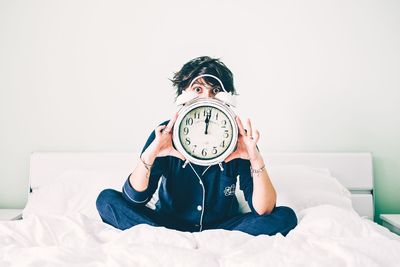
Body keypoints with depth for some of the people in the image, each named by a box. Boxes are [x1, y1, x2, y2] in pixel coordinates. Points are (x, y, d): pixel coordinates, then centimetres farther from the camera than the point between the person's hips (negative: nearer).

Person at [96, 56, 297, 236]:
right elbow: (135, 199, -19)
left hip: (221, 226, 0)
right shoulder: (166, 134, -15)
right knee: (107, 200, -18)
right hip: (169, 223, 0)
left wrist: (256, 160, -37)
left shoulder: (238, 138, -16)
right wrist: (149, 155, -37)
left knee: (285, 217, -21)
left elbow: (263, 211, -20)